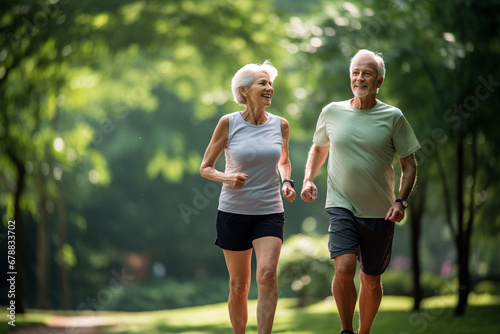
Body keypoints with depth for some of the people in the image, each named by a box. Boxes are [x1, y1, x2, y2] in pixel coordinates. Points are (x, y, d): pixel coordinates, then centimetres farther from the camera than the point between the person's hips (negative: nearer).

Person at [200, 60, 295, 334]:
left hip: (270, 212, 1)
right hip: (233, 211, -1)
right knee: (239, 284, 6)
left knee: (267, 273, -20)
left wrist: (287, 182, 2)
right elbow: (205, 167, 2)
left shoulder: (280, 125, 2)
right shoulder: (228, 123, -5)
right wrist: (227, 178, -19)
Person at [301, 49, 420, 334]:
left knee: (371, 280, 9)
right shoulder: (332, 113, 3)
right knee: (344, 268, -21)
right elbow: (319, 148, 21)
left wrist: (401, 201, -11)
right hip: (342, 206, 0)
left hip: (380, 213, 0)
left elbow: (410, 164, 3)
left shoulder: (393, 117, -2)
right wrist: (308, 179, 5)